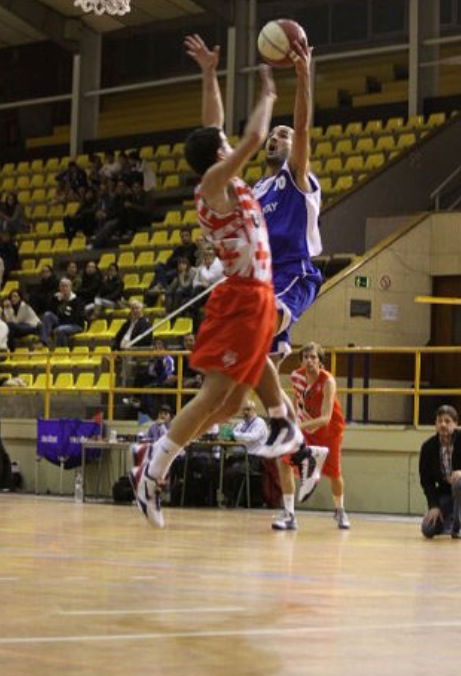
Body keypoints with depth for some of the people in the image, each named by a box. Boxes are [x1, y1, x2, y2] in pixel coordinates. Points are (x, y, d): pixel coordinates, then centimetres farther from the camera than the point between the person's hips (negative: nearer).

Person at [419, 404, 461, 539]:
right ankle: (448, 522, 23)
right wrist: (434, 506, -14)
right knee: (428, 530, -13)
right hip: (444, 491, 3)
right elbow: (426, 480, -3)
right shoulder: (428, 447, -7)